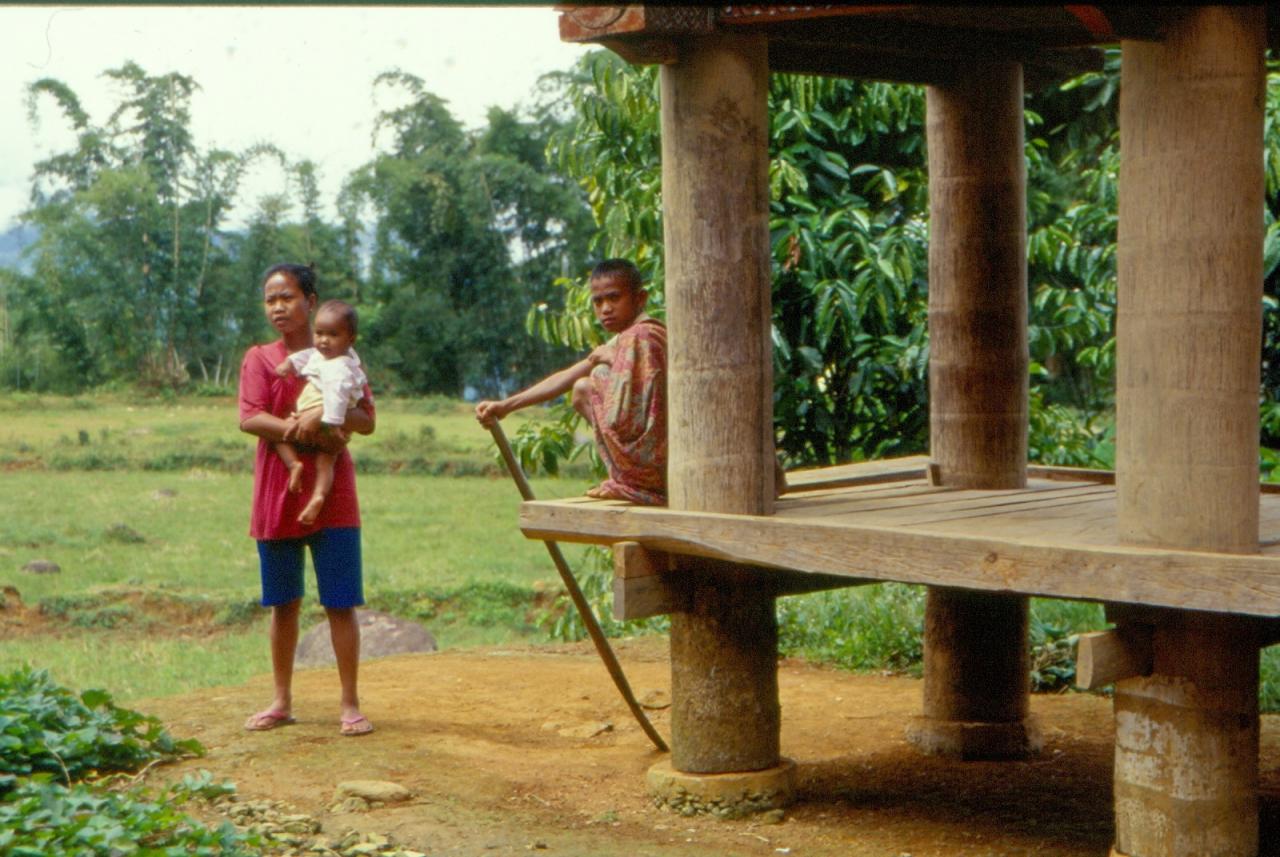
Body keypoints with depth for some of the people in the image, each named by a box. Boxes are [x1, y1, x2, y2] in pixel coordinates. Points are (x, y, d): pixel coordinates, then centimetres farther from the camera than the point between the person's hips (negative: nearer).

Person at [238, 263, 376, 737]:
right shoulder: (259, 358, 5)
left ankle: (350, 704, 5)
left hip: (332, 497, -1)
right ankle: (282, 701, 21)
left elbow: (367, 420, -2)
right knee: (283, 603, 10)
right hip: (276, 496, 1)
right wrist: (302, 430, -22)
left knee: (340, 603, -1)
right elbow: (249, 418, -9)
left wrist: (322, 417, -21)